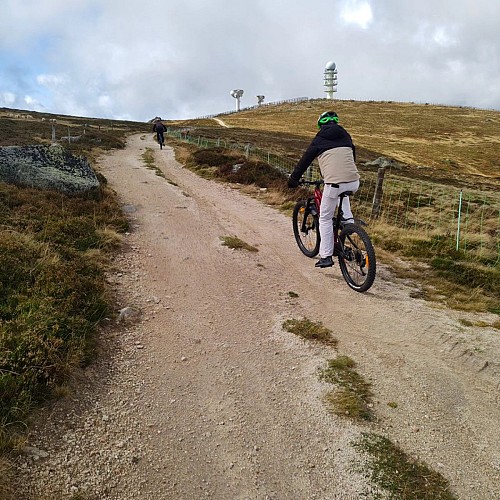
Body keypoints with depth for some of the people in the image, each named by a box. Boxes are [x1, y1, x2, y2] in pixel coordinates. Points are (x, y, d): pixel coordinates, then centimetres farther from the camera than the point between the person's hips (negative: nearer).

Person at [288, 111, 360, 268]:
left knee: (325, 219, 9)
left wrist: (293, 180, 21)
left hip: (334, 183, -5)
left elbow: (305, 160, 11)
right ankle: (348, 221, 25)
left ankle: (326, 257, 10)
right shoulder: (346, 136, 19)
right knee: (343, 195, 40)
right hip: (354, 182, 5)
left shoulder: (320, 139, 7)